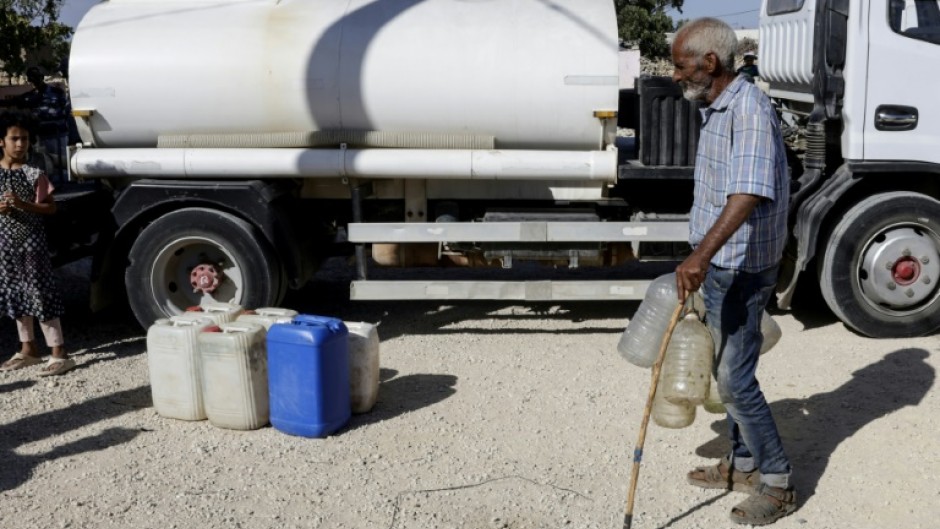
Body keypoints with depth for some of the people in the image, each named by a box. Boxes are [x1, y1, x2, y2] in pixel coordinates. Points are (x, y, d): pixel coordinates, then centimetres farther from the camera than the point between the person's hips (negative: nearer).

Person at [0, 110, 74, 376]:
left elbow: (51, 207, -6)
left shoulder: (34, 174, -7)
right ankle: (28, 350, 25)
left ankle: (59, 354, -6)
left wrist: (22, 205, -20)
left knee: (41, 295, -7)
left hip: (31, 241, -5)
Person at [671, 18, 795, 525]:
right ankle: (743, 464, 32)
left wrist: (701, 255, -45)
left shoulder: (749, 110, -21)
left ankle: (776, 482, 12)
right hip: (719, 265, 10)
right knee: (726, 370, 17)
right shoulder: (717, 109, 11)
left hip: (742, 269, -10)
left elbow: (747, 194, -34)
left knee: (735, 378, -4)